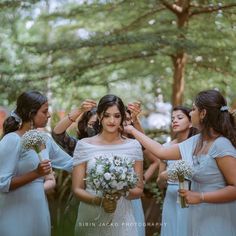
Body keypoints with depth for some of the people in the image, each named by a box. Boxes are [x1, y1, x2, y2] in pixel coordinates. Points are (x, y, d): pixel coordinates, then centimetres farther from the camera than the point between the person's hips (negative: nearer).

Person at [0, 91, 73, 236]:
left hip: (39, 211, 7)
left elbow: (70, 163, 17)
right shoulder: (12, 140, -15)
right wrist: (36, 173, -26)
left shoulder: (45, 139, 6)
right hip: (16, 214, -7)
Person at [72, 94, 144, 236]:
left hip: (122, 218, 1)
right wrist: (98, 200, -18)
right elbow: (77, 189, -1)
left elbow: (139, 190, 5)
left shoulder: (133, 146, 1)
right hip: (91, 218, 0)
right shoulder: (84, 145, -2)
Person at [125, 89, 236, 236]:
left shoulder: (221, 145, -19)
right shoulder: (196, 142, 5)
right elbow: (161, 152, 13)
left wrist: (200, 197, -20)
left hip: (218, 221, -8)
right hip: (199, 218, 8)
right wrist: (133, 130, 18)